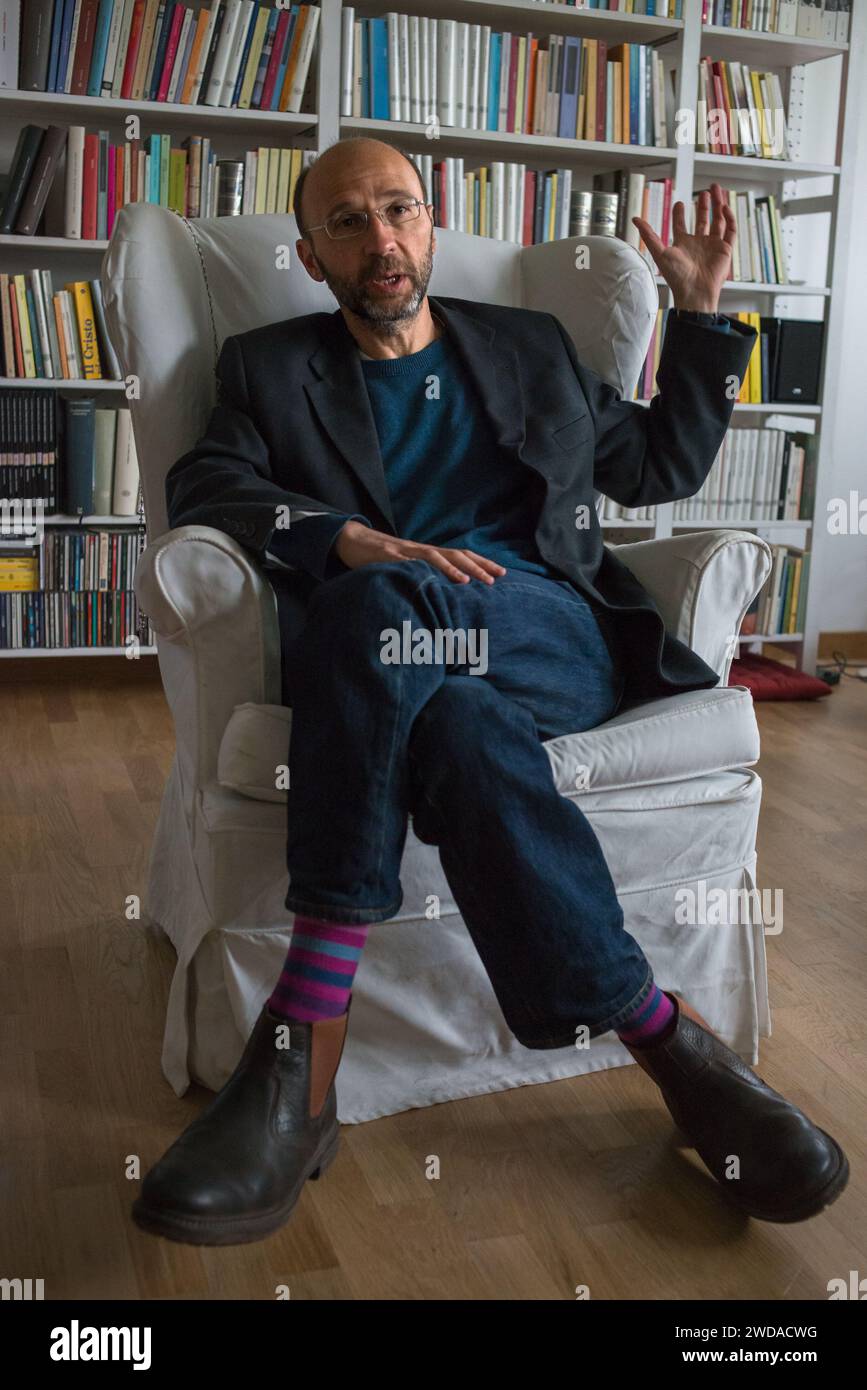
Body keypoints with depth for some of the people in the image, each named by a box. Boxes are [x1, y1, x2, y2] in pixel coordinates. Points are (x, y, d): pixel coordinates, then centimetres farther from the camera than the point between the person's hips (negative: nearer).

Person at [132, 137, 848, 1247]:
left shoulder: (531, 346, 28)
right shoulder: (269, 366, 22)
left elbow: (660, 467, 33)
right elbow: (202, 489, 3)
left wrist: (700, 310, 23)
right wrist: (350, 539, -17)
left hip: (554, 634, 0)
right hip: (381, 649, 1)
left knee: (380, 608, -36)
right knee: (461, 729, -40)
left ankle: (305, 1055, -37)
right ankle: (658, 1033, -35)